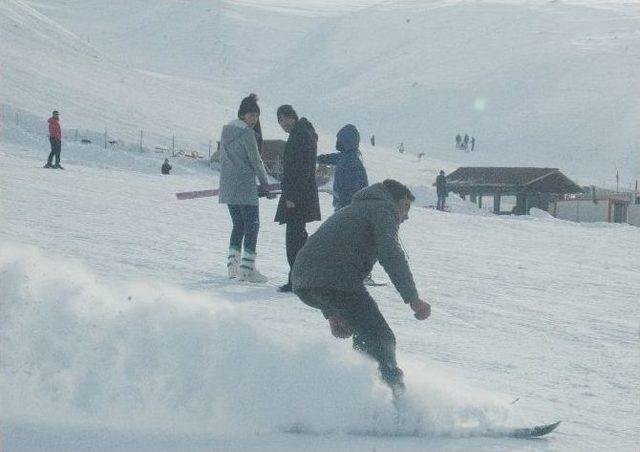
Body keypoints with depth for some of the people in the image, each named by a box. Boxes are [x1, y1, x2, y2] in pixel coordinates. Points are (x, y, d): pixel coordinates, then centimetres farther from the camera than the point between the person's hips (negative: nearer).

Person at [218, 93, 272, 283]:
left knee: (238, 224, 16)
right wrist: (264, 182, 3)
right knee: (252, 225, -3)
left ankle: (232, 264, 14)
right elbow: (255, 160, -9)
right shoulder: (246, 133, -12)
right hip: (245, 186, -8)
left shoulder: (226, 129, 12)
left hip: (227, 187, 8)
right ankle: (247, 267, -9)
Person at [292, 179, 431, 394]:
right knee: (381, 340, -9)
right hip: (337, 281, -9)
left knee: (367, 332, 26)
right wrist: (413, 299, -10)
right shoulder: (383, 208, 10)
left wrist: (332, 313, 30)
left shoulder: (352, 210, 37)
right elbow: (391, 255, -8)